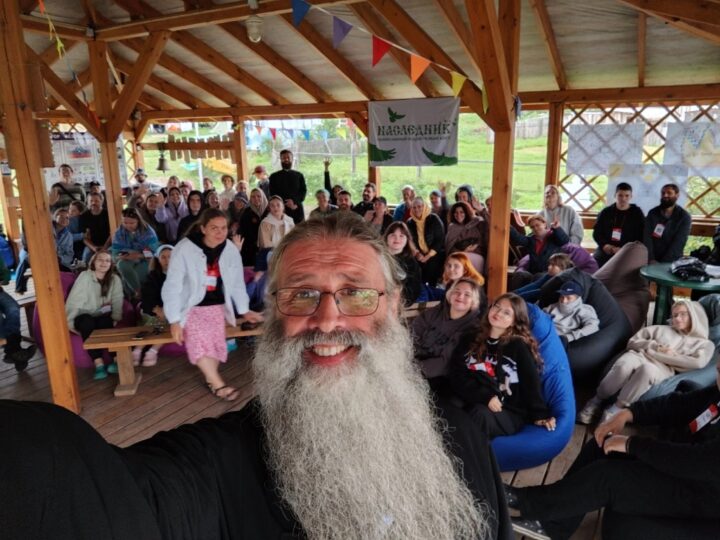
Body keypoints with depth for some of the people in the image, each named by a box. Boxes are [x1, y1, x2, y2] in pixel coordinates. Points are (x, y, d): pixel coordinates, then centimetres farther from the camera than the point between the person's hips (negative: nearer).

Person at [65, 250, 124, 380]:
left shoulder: (115, 279, -3)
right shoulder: (85, 276, -13)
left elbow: (117, 301, -5)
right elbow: (74, 300, -14)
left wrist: (115, 319, -17)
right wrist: (70, 323, -15)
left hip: (102, 316, 2)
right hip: (84, 317, -2)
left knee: (106, 322, -32)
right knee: (87, 323, -34)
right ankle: (99, 364, -43)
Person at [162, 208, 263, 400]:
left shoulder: (230, 250, -6)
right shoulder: (184, 249, -18)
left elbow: (237, 283, 7)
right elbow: (172, 286, -16)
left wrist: (244, 310, 6)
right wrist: (174, 320, -19)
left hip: (216, 305, 3)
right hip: (190, 305, -3)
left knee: (214, 336, -22)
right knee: (198, 336, -28)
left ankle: (211, 378, -2)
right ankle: (218, 384, -23)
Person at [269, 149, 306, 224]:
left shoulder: (299, 175, 16)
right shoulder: (274, 176, 11)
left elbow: (304, 191, 6)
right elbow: (273, 194, 4)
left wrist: (294, 201, -13)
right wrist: (287, 204, -9)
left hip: (297, 210, 2)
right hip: (281, 210, -1)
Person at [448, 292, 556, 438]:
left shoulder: (519, 346, 5)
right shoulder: (470, 341, 12)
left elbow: (531, 382, 0)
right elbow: (456, 376, 2)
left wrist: (540, 414, -12)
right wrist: (485, 396, -12)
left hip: (510, 412, -2)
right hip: (475, 404, 2)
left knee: (481, 414, -35)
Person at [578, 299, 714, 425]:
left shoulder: (704, 344, 23)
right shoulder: (661, 329, 30)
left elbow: (699, 362, 0)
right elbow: (632, 341, 21)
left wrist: (671, 355, -2)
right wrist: (653, 346, 4)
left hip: (663, 369, -2)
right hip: (640, 356, 2)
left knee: (647, 369, -42)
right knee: (624, 365, -39)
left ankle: (614, 409, -30)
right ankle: (597, 400, -22)